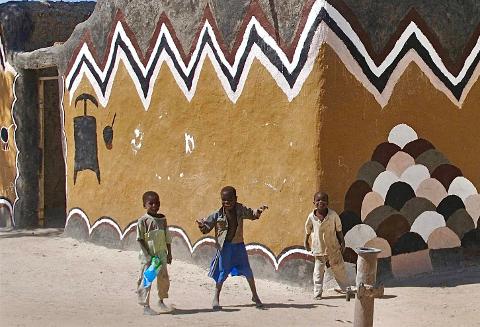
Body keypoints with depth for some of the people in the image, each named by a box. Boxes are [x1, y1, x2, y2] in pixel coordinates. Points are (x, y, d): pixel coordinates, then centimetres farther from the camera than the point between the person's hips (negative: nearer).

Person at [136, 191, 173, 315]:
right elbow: (140, 239, -9)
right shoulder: (143, 220, -8)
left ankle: (161, 301, 30)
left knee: (163, 278, 10)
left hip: (161, 254, 5)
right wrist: (148, 255, -14)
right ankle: (146, 306, 7)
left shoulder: (162, 219, 6)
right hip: (148, 255, -5)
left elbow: (167, 238, 11)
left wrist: (169, 253, 9)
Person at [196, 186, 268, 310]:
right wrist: (202, 226, -30)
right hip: (225, 246, -3)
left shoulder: (241, 210, -4)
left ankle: (255, 296, 26)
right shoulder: (218, 214, -12)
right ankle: (216, 298, 17)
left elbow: (252, 215, 12)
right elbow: (207, 227, -8)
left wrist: (258, 211, -8)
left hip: (239, 245, 3)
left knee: (247, 271, 9)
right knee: (222, 273, 1)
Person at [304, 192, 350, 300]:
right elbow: (308, 230, 8)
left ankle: (346, 288, 27)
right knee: (318, 271, 1)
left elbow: (339, 230, 0)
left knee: (339, 268, 12)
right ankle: (317, 293, 8)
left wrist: (342, 242, 3)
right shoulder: (311, 217, -9)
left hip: (333, 247, 0)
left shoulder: (333, 215, -11)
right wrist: (306, 242, 15)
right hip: (319, 248, 0)